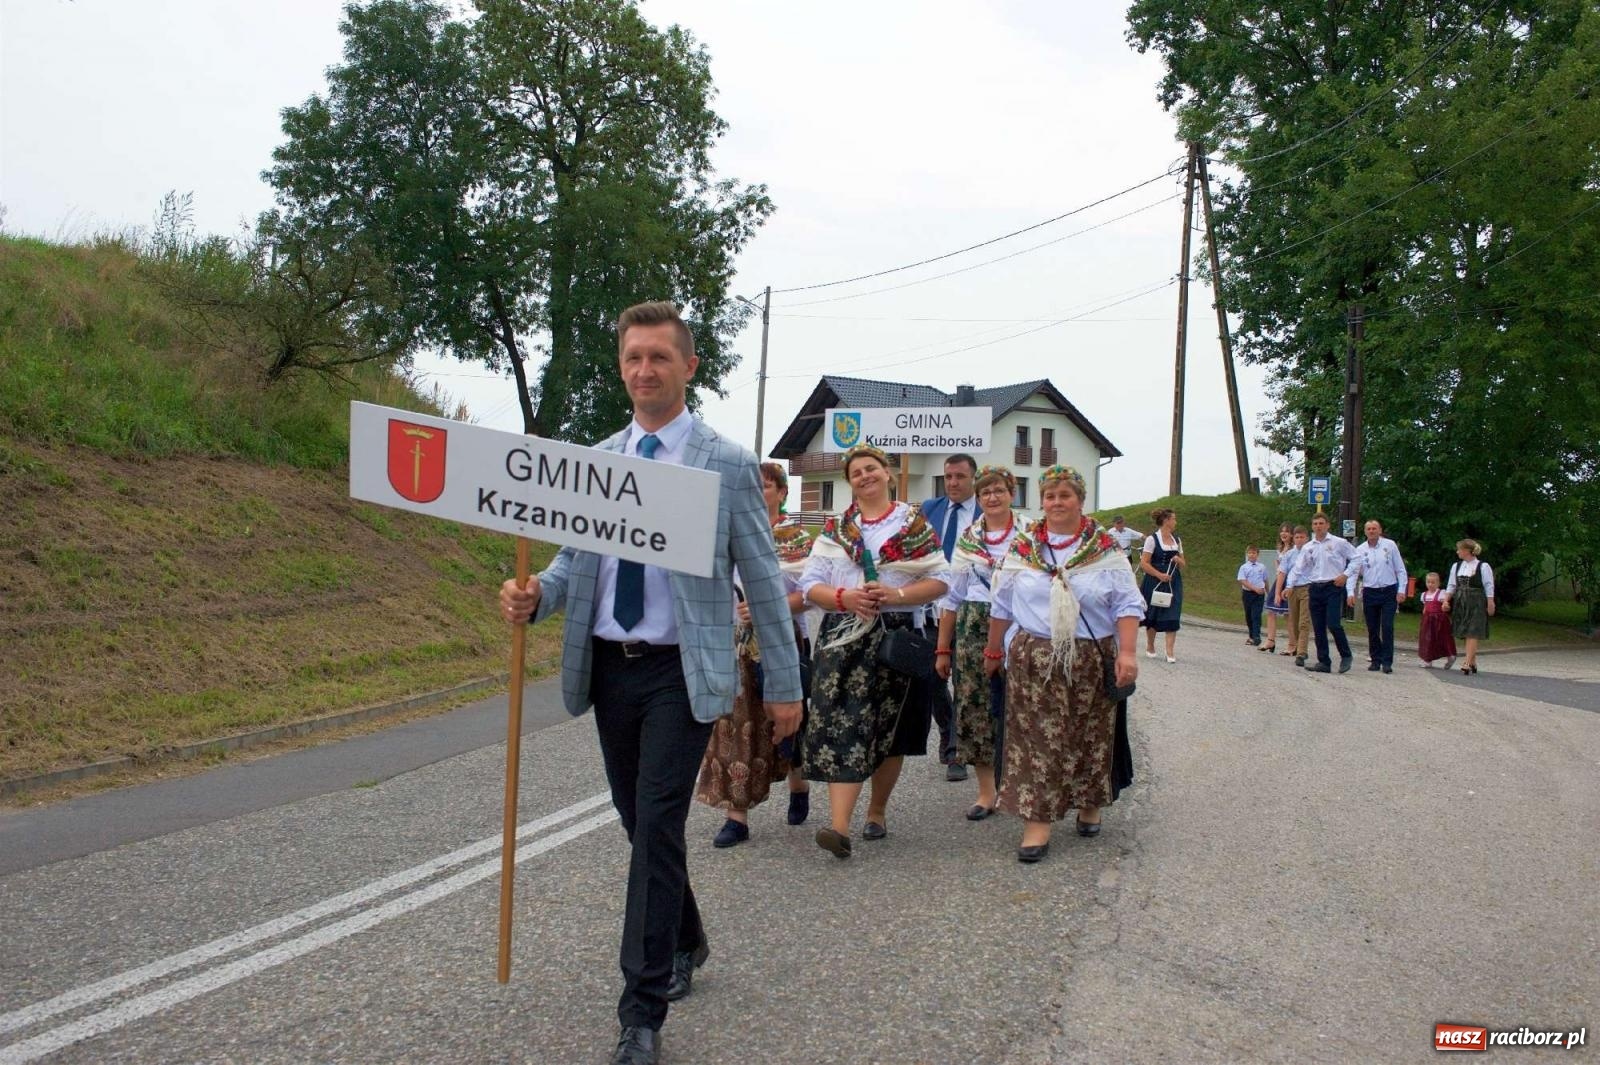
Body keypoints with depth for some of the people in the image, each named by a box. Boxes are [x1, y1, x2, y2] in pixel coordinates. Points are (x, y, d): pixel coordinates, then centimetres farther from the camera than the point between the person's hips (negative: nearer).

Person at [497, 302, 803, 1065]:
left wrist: (784, 685, -2)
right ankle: (684, 942, 40)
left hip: (681, 673, -5)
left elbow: (762, 580, -3)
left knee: (657, 828, -9)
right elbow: (572, 559, 12)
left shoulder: (726, 464, -5)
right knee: (640, 824, 16)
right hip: (608, 667, 5)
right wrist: (533, 598, -12)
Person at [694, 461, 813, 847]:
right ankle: (737, 814, 2)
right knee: (737, 724, -1)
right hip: (737, 641, 3)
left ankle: (798, 784, 36)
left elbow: (807, 594, -11)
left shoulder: (796, 536, -2)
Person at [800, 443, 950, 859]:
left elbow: (940, 579, 0)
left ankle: (877, 812, 25)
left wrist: (896, 595, -15)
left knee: (889, 731, 7)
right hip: (843, 639, 0)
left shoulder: (915, 524, 6)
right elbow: (810, 584, 5)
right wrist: (843, 598, -15)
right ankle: (840, 826, -16)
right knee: (843, 729, -10)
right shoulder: (834, 529, 10)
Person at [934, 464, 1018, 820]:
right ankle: (986, 792, 12)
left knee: (1012, 707, -3)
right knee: (975, 708, 2)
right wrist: (943, 648, 11)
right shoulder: (967, 537, 12)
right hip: (972, 628, 3)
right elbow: (952, 595, 13)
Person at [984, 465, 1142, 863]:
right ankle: (1037, 821, 1)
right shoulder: (1022, 547, 4)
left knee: (1090, 738, 10)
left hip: (1091, 661, 0)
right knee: (1036, 740, -2)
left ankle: (1089, 806, 30)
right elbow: (1002, 605, 11)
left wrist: (1127, 652, -14)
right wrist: (993, 652, 15)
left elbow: (1127, 605, -4)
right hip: (1034, 660, 0)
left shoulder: (1105, 548, 0)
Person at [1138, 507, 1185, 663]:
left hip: (1173, 583, 4)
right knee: (1153, 616, 6)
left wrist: (1179, 560, -6)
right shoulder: (1152, 539, -7)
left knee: (1172, 616, -5)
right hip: (1155, 583, -4)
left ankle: (1170, 652, -6)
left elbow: (1183, 564, 17)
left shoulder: (1177, 540, 10)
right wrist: (1160, 575, -19)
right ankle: (1150, 647, 24)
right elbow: (1144, 563, -12)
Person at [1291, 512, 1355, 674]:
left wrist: (1345, 575, -4)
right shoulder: (1307, 547, 10)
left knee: (1333, 624, -15)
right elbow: (1298, 569, 10)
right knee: (1318, 628, 5)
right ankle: (1324, 662, 11)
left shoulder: (1339, 543, -1)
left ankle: (1346, 656, 5)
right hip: (1315, 588, 5)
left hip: (1333, 587, -5)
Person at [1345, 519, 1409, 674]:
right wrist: (1350, 592, -14)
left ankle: (1387, 662, -3)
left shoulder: (1390, 545, -1)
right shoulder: (1360, 550, 2)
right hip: (1370, 593, 2)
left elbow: (1400, 569, 2)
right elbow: (1352, 571, -3)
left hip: (1389, 592, -2)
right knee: (1372, 629, 6)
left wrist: (1401, 590, -4)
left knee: (1387, 627, -8)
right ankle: (1375, 660, 16)